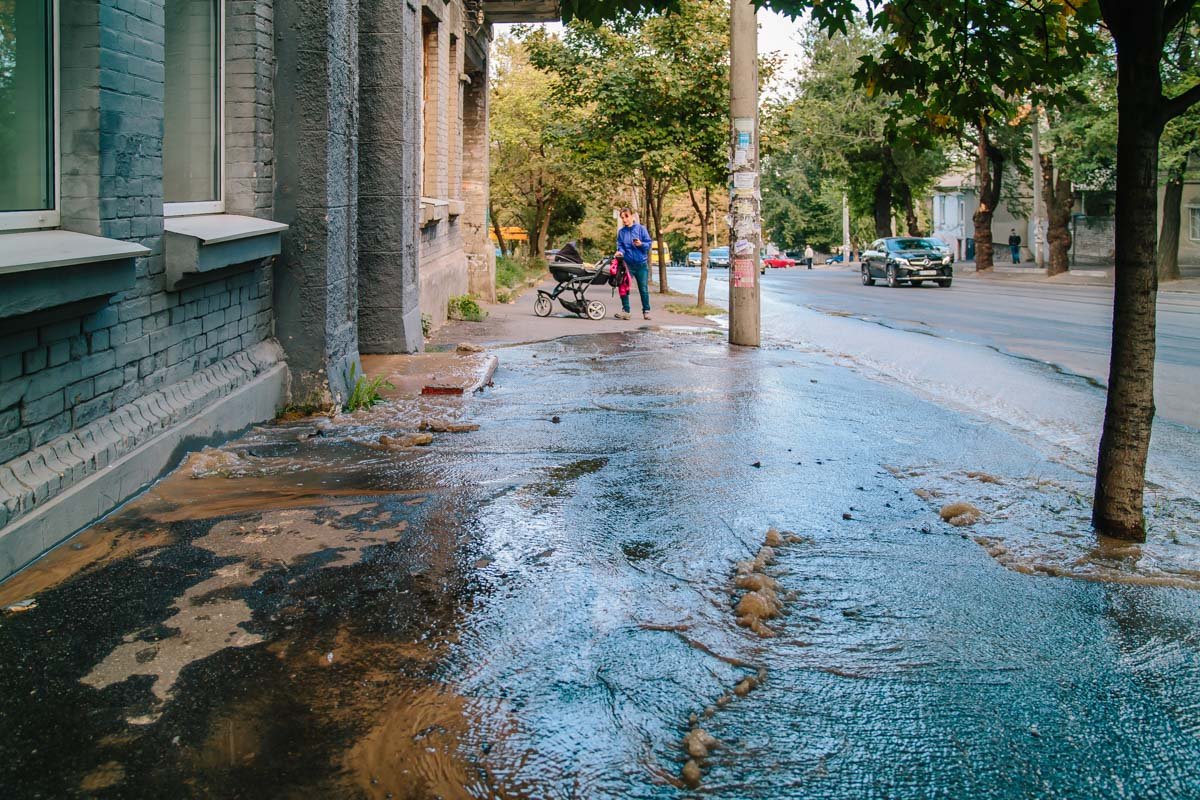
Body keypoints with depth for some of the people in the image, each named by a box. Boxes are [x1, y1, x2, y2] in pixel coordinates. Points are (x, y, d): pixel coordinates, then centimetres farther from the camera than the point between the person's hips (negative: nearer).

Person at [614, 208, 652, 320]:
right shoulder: (621, 231, 3)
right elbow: (620, 245, 4)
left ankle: (646, 311, 17)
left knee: (644, 289, 5)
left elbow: (648, 243, -3)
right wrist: (620, 252, -17)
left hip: (641, 263, -1)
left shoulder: (641, 228, -3)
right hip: (627, 263, 1)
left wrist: (641, 244, -22)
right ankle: (625, 310, 1)